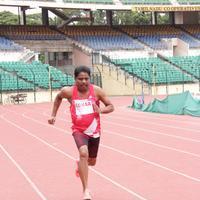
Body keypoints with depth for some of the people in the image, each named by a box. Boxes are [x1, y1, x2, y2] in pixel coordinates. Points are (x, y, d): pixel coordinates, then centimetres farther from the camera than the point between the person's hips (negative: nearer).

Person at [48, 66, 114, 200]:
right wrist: (53, 115, 10)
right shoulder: (69, 92, -10)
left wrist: (101, 110, -23)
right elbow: (58, 98, 13)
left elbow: (111, 107, -2)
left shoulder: (97, 91, -10)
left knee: (92, 161, 18)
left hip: (94, 131, 3)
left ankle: (80, 165, 58)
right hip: (79, 130, -2)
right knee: (83, 153, -30)